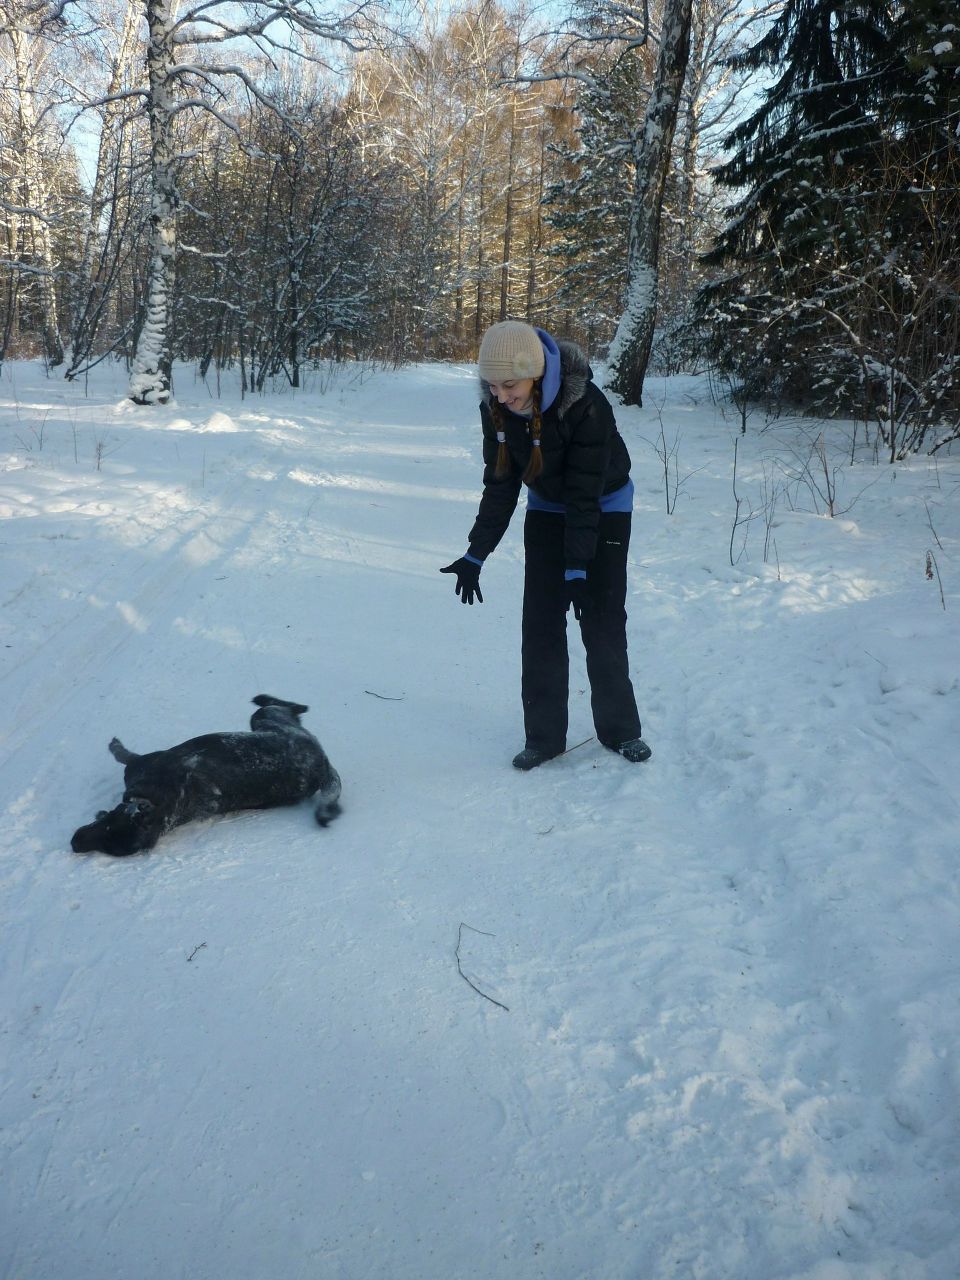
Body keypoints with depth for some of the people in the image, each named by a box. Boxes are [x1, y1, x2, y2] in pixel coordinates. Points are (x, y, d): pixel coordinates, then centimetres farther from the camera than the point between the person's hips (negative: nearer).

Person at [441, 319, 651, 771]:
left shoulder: (586, 406, -34)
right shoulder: (495, 408, -19)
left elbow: (585, 494, -30)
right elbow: (499, 484, -11)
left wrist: (577, 568, -31)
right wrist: (475, 554, -15)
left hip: (605, 506, -4)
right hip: (546, 508, 4)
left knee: (602, 621, -5)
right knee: (540, 621, -2)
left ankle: (620, 728, 13)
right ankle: (543, 735, 6)